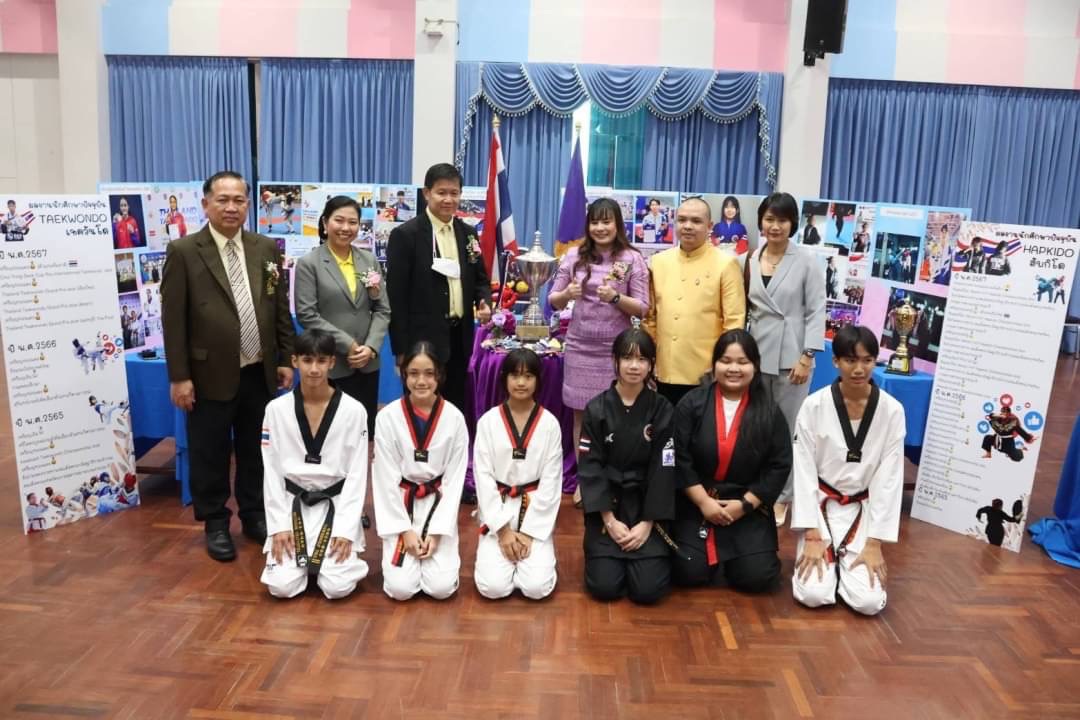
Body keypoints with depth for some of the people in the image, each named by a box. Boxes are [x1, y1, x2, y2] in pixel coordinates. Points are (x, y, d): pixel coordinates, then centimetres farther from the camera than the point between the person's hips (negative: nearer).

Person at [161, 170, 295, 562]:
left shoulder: (267, 248, 5)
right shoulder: (183, 251, -6)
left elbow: (281, 309, 9)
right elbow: (173, 319, -8)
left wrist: (286, 359, 6)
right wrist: (179, 376, -10)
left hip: (259, 373, 4)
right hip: (211, 375, -3)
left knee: (255, 450, 15)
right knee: (210, 454, 9)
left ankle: (254, 515, 31)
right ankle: (215, 524, 26)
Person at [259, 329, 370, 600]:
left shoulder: (353, 411, -8)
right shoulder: (276, 409, -3)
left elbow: (357, 473, -6)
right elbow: (272, 471, 0)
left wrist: (346, 529, -12)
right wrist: (279, 525, -7)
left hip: (336, 505, -1)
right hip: (293, 505, 1)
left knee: (338, 587, -16)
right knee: (281, 586, -14)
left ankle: (338, 552, 16)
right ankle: (303, 558, 18)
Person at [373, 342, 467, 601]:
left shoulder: (454, 418, -10)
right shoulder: (388, 417, -11)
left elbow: (455, 479, -6)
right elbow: (385, 478, -7)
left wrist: (438, 532, -11)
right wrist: (404, 529, -11)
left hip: (438, 504, 0)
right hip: (400, 504, 0)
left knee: (441, 587, -12)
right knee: (400, 588, -12)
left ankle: (432, 541, 19)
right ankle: (405, 545, 19)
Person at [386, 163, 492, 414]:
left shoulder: (467, 233, 10)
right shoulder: (405, 235, -8)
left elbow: (480, 278, 18)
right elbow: (397, 296, -10)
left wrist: (484, 302, -6)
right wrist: (401, 350, -12)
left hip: (460, 339, 6)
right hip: (423, 341, -5)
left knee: (457, 410, 13)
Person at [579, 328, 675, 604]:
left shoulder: (663, 410, -3)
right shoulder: (596, 409, -4)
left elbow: (664, 470, -5)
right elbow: (590, 467, -5)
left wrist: (647, 523, -11)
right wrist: (609, 520, -12)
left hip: (646, 505, 0)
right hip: (606, 504, 0)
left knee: (648, 589, -12)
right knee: (604, 586, -12)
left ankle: (648, 552, 20)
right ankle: (608, 554, 21)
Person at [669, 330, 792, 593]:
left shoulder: (770, 412, -3)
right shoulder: (692, 404, -6)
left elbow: (779, 467, -3)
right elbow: (679, 460, -7)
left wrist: (744, 505, -10)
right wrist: (704, 502, -12)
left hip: (749, 507, 1)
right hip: (695, 504, -1)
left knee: (756, 577, -12)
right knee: (689, 573, -12)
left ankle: (735, 550, 22)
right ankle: (711, 549, 23)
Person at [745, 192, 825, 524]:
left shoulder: (806, 260, -3)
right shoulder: (751, 260, 8)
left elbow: (817, 311, -5)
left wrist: (807, 356, -12)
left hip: (790, 356, -3)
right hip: (756, 353, 3)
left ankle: (781, 497, 15)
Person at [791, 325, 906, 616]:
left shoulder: (892, 411, -9)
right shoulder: (814, 406, -13)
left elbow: (889, 478, -7)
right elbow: (804, 471, -10)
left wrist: (875, 542, -10)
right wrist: (812, 535, -13)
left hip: (863, 510, 1)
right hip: (820, 505, -1)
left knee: (869, 601, -14)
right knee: (814, 594, -17)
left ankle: (844, 562, 19)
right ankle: (825, 557, 17)